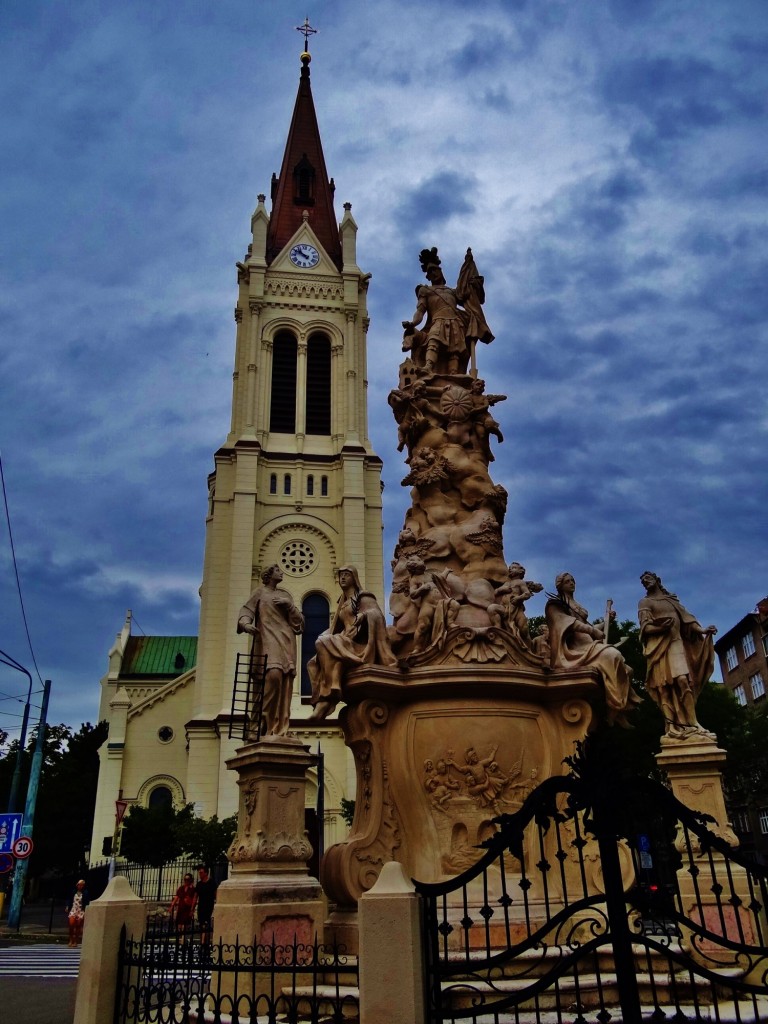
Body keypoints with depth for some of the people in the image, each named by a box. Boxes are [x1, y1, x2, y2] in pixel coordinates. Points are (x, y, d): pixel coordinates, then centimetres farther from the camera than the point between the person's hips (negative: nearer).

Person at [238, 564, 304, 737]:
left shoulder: (285, 595, 24)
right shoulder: (260, 591, 15)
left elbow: (299, 620, 19)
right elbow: (246, 610, 3)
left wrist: (289, 605, 1)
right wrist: (246, 624, -19)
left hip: (286, 642, 4)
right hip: (268, 640, -4)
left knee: (284, 685, -8)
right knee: (273, 675, -27)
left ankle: (279, 732, -10)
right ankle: (259, 726, -24)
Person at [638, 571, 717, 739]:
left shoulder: (672, 599, 26)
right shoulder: (645, 602, 15)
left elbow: (686, 618, 13)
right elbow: (645, 627, 0)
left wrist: (702, 630, -4)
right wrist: (661, 626, -18)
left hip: (676, 643, 3)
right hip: (659, 646, -3)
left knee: (683, 681, -14)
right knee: (665, 686, -14)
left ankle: (689, 724, -20)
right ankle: (674, 726, -23)